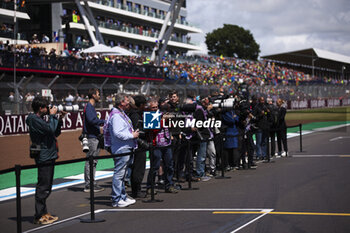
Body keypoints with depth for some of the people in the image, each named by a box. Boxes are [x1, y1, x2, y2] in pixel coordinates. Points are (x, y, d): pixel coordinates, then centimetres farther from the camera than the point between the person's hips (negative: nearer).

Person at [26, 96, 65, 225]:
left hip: (49, 156, 11)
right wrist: (52, 115, -11)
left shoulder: (40, 119, 18)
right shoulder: (34, 119, -13)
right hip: (44, 157, -10)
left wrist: (59, 119, 9)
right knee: (43, 187, -8)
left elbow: (56, 133, 21)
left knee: (46, 187, 15)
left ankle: (44, 213, 23)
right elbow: (50, 129, -25)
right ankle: (39, 216, -4)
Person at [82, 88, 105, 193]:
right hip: (91, 137, -10)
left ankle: (91, 184, 19)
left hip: (95, 137, 10)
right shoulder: (89, 107, -11)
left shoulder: (91, 107, 19)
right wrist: (104, 121, -16)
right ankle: (89, 185, -4)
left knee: (93, 161, 13)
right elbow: (91, 120, -24)